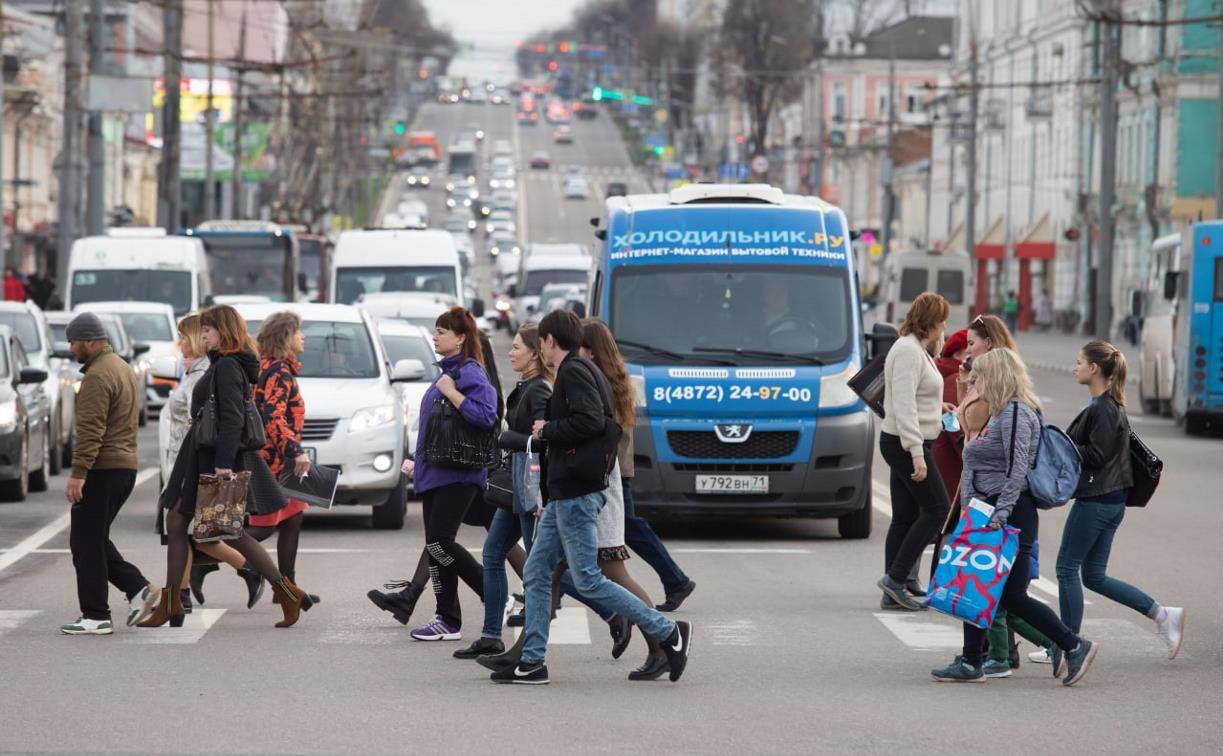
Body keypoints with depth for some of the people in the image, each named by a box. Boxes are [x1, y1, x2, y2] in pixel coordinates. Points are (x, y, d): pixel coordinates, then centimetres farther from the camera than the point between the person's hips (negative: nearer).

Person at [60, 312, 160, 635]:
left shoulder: (98, 375, -15)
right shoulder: (122, 368, 17)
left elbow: (91, 430, -22)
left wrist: (78, 474, -24)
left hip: (101, 470, -10)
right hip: (126, 465, 10)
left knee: (86, 544, -3)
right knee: (95, 540, 17)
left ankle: (96, 616, -1)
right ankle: (138, 589, 7)